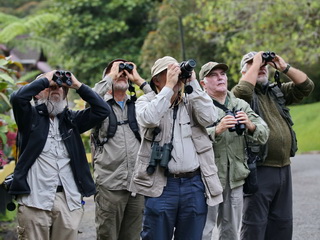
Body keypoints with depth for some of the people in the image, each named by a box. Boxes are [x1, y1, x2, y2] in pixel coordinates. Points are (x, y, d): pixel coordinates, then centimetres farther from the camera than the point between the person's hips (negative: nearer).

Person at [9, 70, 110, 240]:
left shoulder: (72, 119, 16)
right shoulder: (31, 116, 7)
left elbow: (103, 110, 6)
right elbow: (17, 98, -14)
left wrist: (77, 85, 4)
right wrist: (46, 80, -3)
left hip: (69, 199, 3)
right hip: (35, 198, -3)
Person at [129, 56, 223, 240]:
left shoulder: (191, 101, 12)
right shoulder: (146, 101, 6)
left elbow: (209, 118, -7)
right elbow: (149, 119, -17)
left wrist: (193, 84, -4)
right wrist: (169, 86, -13)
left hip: (195, 183, 3)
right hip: (162, 185, -3)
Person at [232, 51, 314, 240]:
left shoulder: (277, 91, 15)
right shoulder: (244, 95, -2)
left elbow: (307, 86, 8)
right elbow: (243, 91, -26)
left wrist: (284, 67, 0)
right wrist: (255, 64, -12)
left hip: (284, 168, 6)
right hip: (259, 169, -6)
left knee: (282, 222, 13)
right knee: (255, 223, -2)